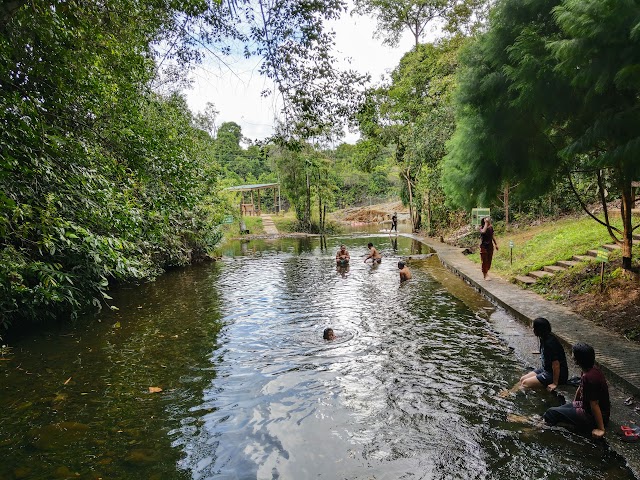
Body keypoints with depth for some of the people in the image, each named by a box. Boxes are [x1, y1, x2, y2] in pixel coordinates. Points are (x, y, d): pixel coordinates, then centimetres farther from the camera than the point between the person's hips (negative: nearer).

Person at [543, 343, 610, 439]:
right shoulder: (592, 369, 1)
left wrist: (600, 429, -20)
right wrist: (574, 403, 30)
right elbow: (580, 388, 17)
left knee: (552, 412, -13)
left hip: (593, 416, -10)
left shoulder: (589, 378, -31)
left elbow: (594, 405, -26)